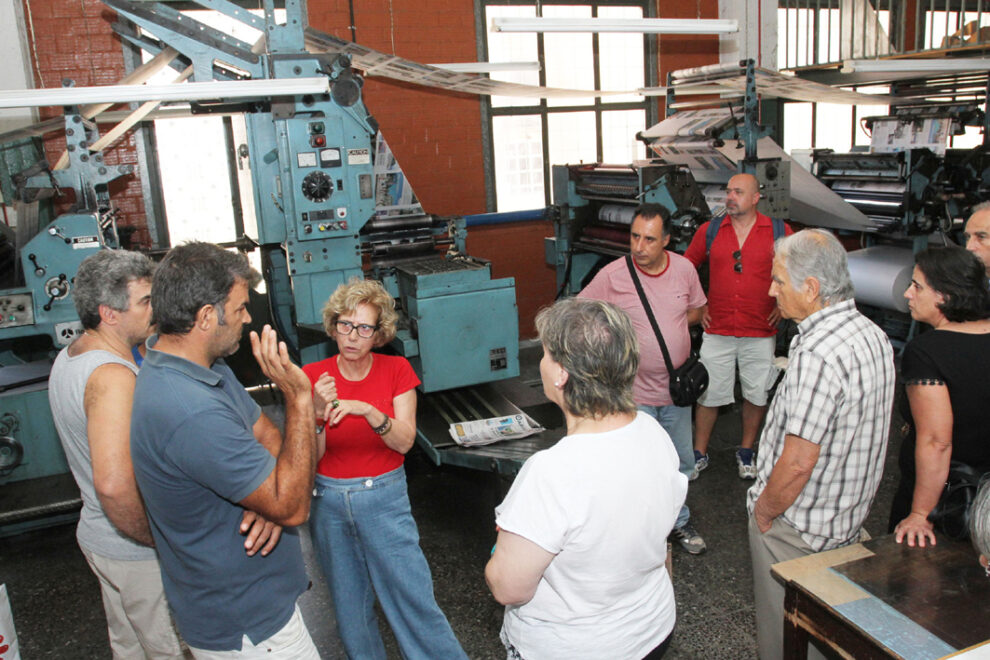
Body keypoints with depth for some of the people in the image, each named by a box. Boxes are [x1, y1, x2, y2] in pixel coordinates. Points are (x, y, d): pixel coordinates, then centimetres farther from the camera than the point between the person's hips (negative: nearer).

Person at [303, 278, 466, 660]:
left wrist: (367, 410, -30)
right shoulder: (312, 377, -5)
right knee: (349, 603, 16)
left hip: (384, 497, -1)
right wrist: (319, 413, -27)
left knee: (413, 596, -1)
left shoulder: (397, 370, -6)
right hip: (329, 502, 2)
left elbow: (404, 441, -14)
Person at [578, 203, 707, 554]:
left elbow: (697, 310, 13)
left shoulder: (684, 269, -4)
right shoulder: (612, 275, -15)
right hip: (634, 392, -4)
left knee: (681, 462, 20)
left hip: (676, 387, 5)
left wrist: (671, 325, -3)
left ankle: (677, 521, 42)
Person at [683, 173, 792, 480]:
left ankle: (746, 452, 31)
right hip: (717, 331, 0)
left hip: (760, 333, 0)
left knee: (756, 394, 11)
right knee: (708, 393, 6)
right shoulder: (709, 231, 2)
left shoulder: (779, 232, -2)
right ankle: (699, 454, 21)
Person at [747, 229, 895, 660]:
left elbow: (797, 463, -30)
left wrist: (764, 511, -12)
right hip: (848, 521, 9)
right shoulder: (873, 335, 1)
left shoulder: (817, 355, -29)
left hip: (795, 529, -9)